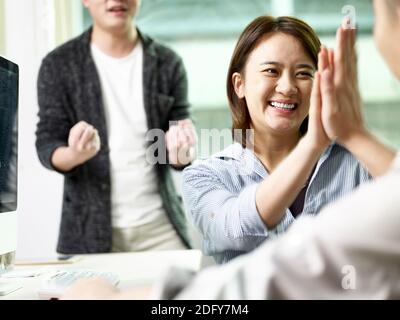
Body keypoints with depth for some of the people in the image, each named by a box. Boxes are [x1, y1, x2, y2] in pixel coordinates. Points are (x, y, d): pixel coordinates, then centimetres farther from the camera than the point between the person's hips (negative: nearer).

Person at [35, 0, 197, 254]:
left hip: (160, 225, 1)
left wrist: (180, 151, -23)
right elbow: (46, 146, -4)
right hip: (89, 229, -1)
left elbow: (182, 157, 1)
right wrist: (74, 154, -26)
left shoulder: (168, 63, 1)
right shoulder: (59, 65, -2)